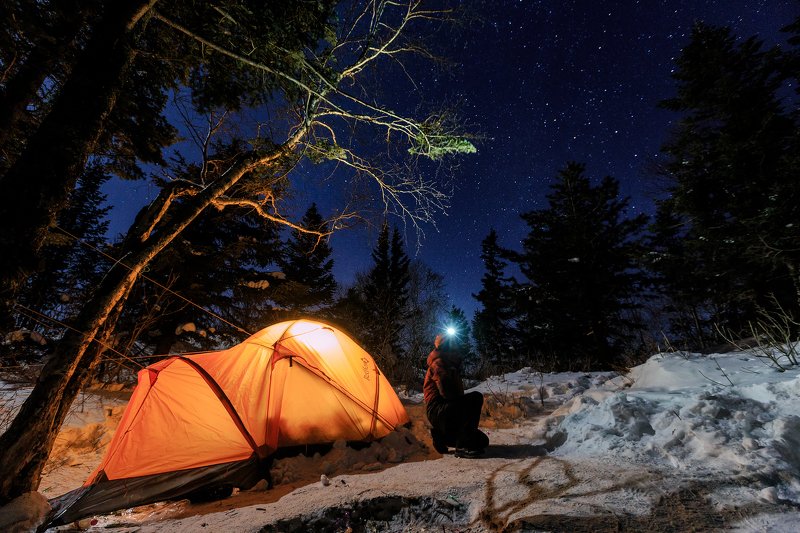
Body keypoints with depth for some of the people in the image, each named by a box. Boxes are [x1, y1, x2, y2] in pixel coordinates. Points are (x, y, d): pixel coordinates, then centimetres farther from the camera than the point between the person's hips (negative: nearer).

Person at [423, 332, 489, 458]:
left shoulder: (451, 365, 19)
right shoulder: (438, 363, -11)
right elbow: (446, 392, -21)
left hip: (447, 409, 9)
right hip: (438, 411, -9)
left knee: (482, 441, 7)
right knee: (475, 398, -28)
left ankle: (441, 435, 13)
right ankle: (463, 447, -21)